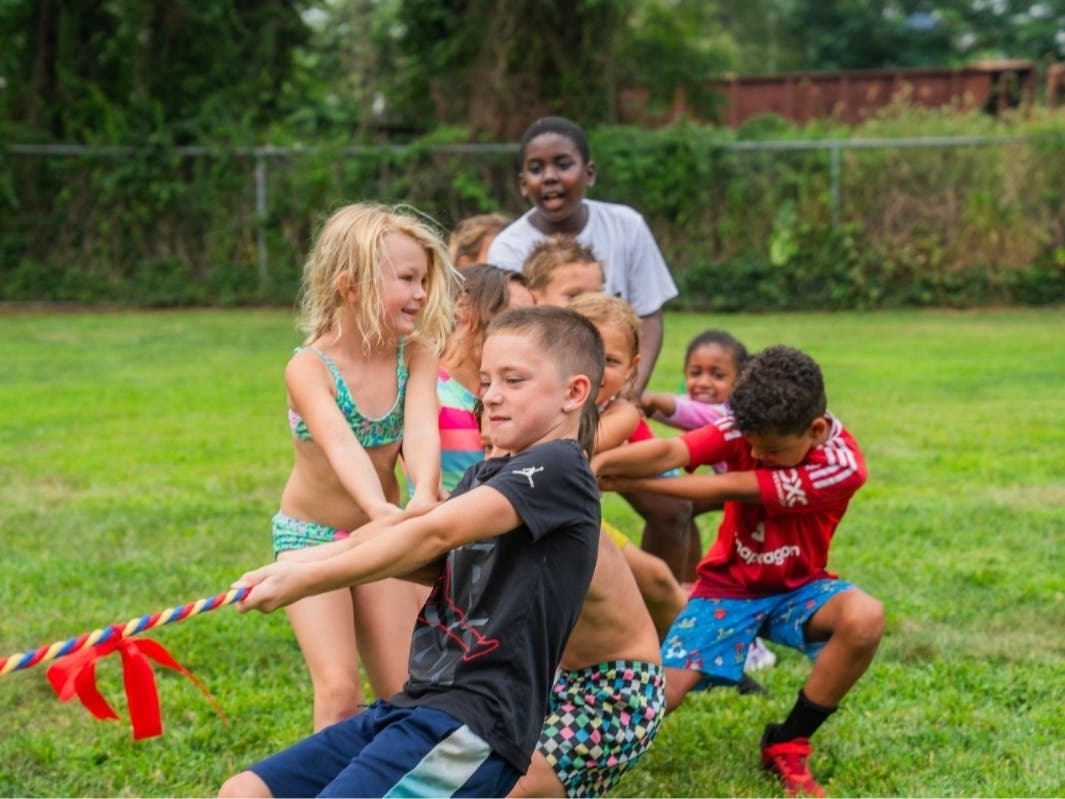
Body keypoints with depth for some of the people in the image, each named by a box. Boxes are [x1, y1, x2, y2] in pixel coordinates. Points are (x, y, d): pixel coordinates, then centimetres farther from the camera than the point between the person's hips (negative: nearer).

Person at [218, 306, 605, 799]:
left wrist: (303, 581, -19)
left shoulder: (559, 471, -9)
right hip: (414, 705, 9)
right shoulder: (487, 477, 19)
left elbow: (432, 537, -20)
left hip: (474, 726, -9)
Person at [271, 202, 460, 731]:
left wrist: (424, 498, -47)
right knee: (339, 692, -13)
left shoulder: (416, 354, -10)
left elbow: (420, 431, -26)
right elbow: (341, 445, -38)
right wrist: (379, 508, -57)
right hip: (310, 535, -4)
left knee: (406, 692, 6)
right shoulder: (309, 368, -21)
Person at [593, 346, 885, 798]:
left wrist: (624, 482, -26)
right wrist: (603, 462, -55)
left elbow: (730, 489, -27)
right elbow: (670, 452, -35)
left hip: (796, 588, 0)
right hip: (729, 586, 1)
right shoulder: (750, 427, -16)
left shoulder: (841, 467, -23)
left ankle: (787, 744, -13)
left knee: (865, 619, -34)